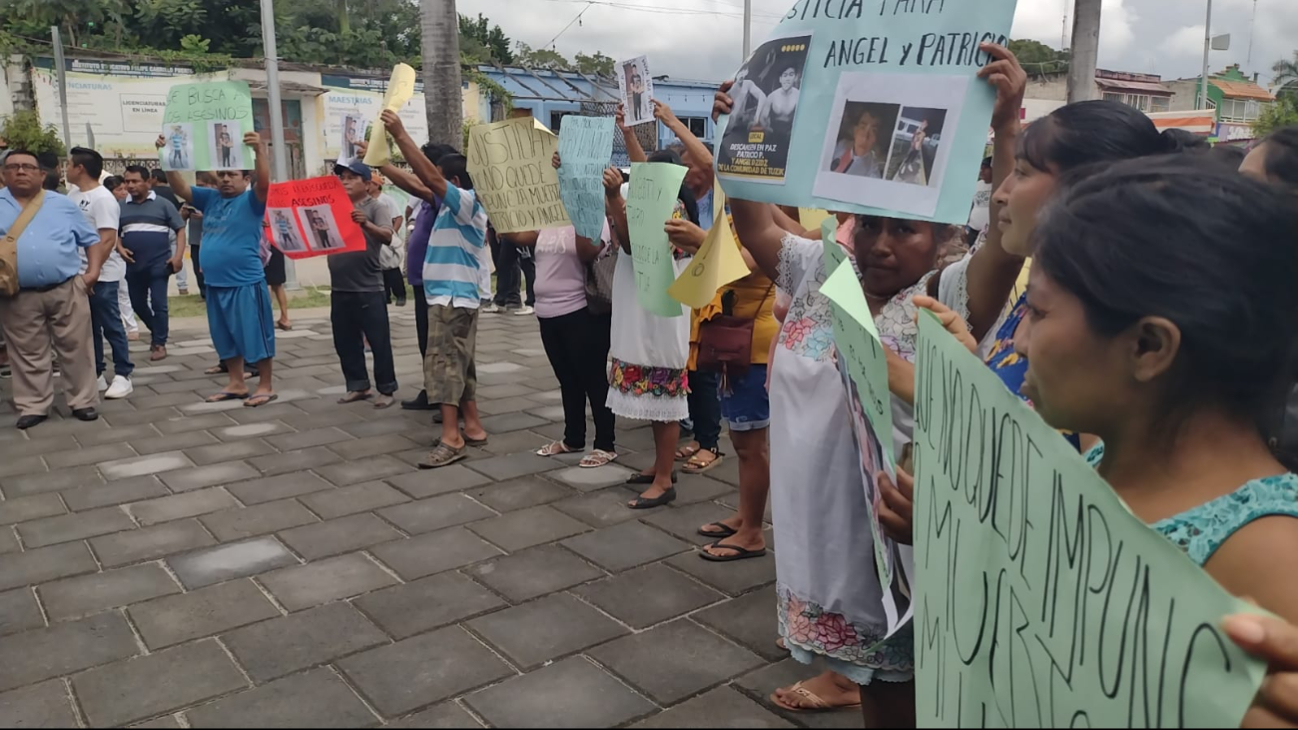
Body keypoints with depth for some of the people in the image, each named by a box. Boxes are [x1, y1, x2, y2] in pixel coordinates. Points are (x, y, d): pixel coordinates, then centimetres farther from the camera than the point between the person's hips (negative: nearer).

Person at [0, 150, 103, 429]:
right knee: (27, 354, 7)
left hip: (68, 290, 0)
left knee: (76, 348, 3)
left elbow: (91, 239, 13)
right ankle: (33, 407, 16)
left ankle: (83, 402, 13)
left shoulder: (63, 204, 9)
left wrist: (93, 271, -1)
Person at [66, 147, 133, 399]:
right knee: (89, 328, 12)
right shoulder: (73, 193, 10)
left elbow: (108, 239, -20)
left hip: (101, 275, -8)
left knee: (111, 326, -1)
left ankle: (123, 376, 6)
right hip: (78, 273, 8)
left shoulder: (102, 198, -14)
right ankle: (96, 375, 20)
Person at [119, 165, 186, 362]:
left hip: (159, 263, -4)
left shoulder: (163, 204, 0)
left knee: (158, 303, -7)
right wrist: (120, 248, -2)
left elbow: (180, 229, 1)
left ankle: (159, 343, 2)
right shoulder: (121, 207, 10)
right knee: (137, 304, 12)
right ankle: (156, 329, 36)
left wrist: (178, 255, -11)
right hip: (133, 265, 4)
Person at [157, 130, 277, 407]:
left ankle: (266, 386, 7)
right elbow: (180, 187, 10)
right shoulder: (210, 198, 12)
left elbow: (264, 181, -24)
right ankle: (236, 384, 25)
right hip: (215, 283, 7)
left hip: (246, 283, -7)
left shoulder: (251, 200, -6)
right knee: (225, 336, 14)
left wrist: (260, 150, -38)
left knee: (255, 334, -1)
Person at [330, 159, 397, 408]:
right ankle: (358, 385, 23)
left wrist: (367, 224, -38)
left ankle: (386, 388, 10)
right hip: (339, 289, 6)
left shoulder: (376, 207, -5)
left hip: (368, 288, -6)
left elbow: (387, 236, -21)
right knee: (345, 341, 12)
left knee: (378, 341, 0)